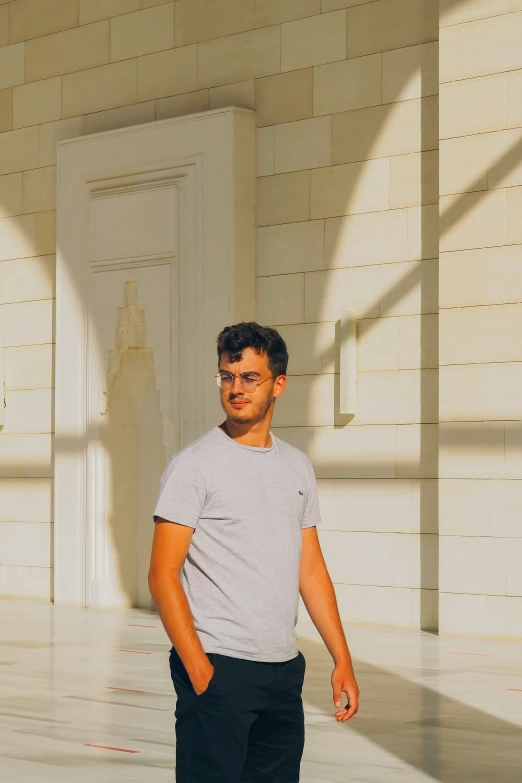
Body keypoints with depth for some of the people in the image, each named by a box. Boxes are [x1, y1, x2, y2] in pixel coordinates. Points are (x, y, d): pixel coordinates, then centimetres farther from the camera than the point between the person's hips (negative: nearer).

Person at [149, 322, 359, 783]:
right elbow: (163, 575, -9)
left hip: (284, 669, 6)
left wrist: (342, 659, 10)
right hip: (218, 667, -6)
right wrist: (198, 669, -17)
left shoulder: (298, 467, 13)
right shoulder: (195, 465, -6)